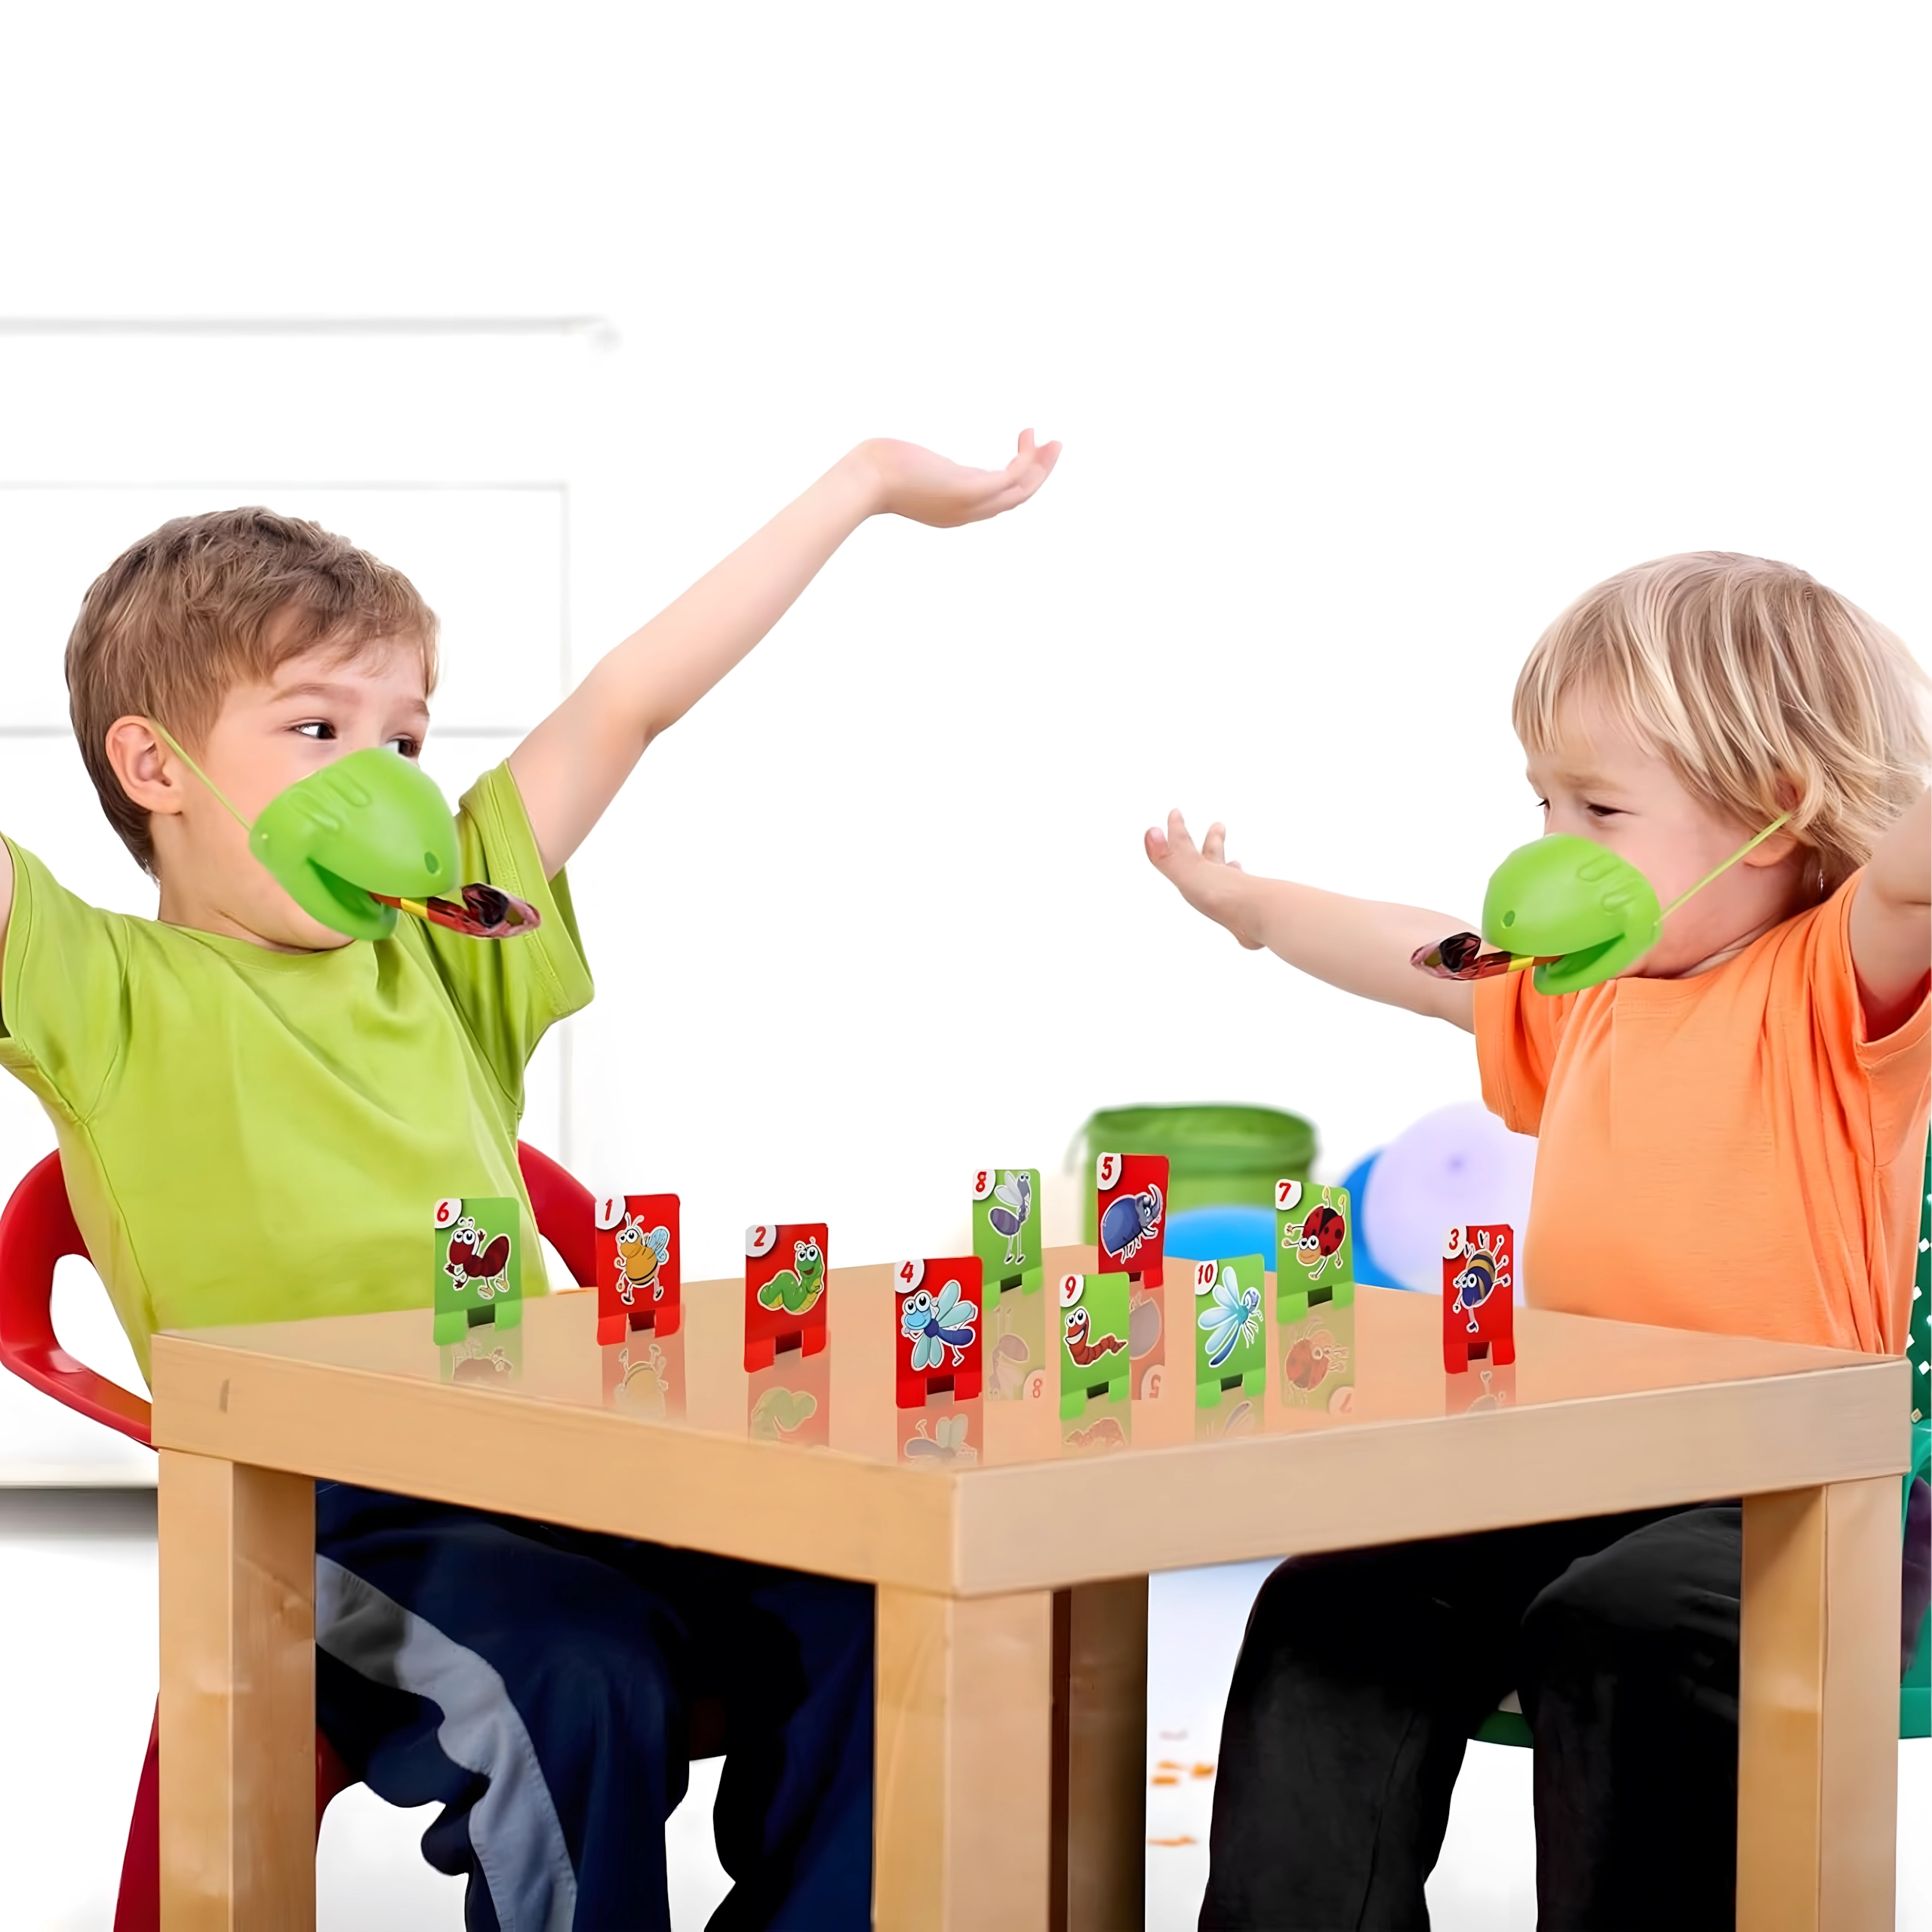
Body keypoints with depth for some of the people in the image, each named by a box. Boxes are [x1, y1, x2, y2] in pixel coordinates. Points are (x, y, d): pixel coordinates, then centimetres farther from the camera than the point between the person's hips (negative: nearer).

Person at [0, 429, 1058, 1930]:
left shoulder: (440, 947, 17)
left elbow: (631, 705, 17)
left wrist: (866, 484, 22)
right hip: (315, 1520, -6)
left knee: (855, 1608, -16)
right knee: (580, 1670, -32)